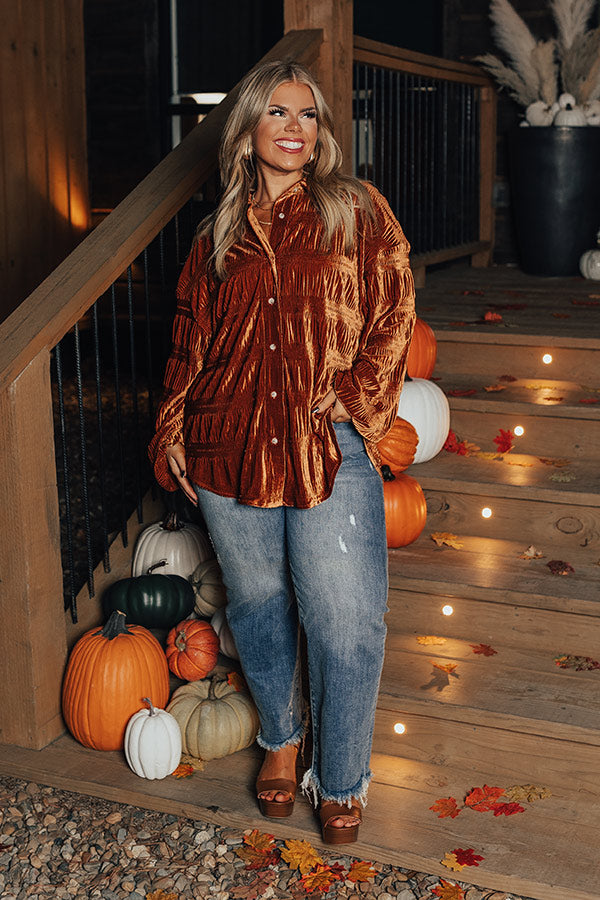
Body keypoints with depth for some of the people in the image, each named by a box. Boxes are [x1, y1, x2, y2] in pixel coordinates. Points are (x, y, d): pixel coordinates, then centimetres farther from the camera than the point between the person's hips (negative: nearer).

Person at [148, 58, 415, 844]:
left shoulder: (357, 212, 4)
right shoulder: (219, 234, 12)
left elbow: (394, 315, 0)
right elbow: (190, 339, 16)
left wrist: (351, 400, -8)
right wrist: (173, 432, 12)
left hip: (330, 450, -3)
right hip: (233, 448, 3)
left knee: (345, 622, -3)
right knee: (257, 606, 15)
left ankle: (341, 780, 18)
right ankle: (280, 739, 40)